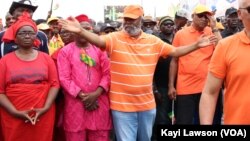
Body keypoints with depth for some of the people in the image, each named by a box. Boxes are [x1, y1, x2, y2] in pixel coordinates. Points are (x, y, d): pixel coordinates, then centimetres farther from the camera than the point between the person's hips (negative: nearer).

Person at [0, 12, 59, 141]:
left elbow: (54, 84, 2)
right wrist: (15, 112, -12)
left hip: (43, 115, 1)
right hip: (13, 117, -1)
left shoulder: (46, 58, 7)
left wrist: (45, 108, -10)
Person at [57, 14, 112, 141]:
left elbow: (107, 74, 3)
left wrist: (96, 94, -11)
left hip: (99, 102, 2)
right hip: (75, 104, -2)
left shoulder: (99, 49, 10)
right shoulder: (65, 51, 4)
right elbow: (64, 78, -3)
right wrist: (82, 96, -11)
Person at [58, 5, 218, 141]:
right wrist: (80, 31, -42)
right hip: (122, 105, -4)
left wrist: (196, 45, 2)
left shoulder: (153, 40, 5)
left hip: (147, 104, 4)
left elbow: (175, 52, 10)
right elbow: (99, 40, -25)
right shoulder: (115, 38, -7)